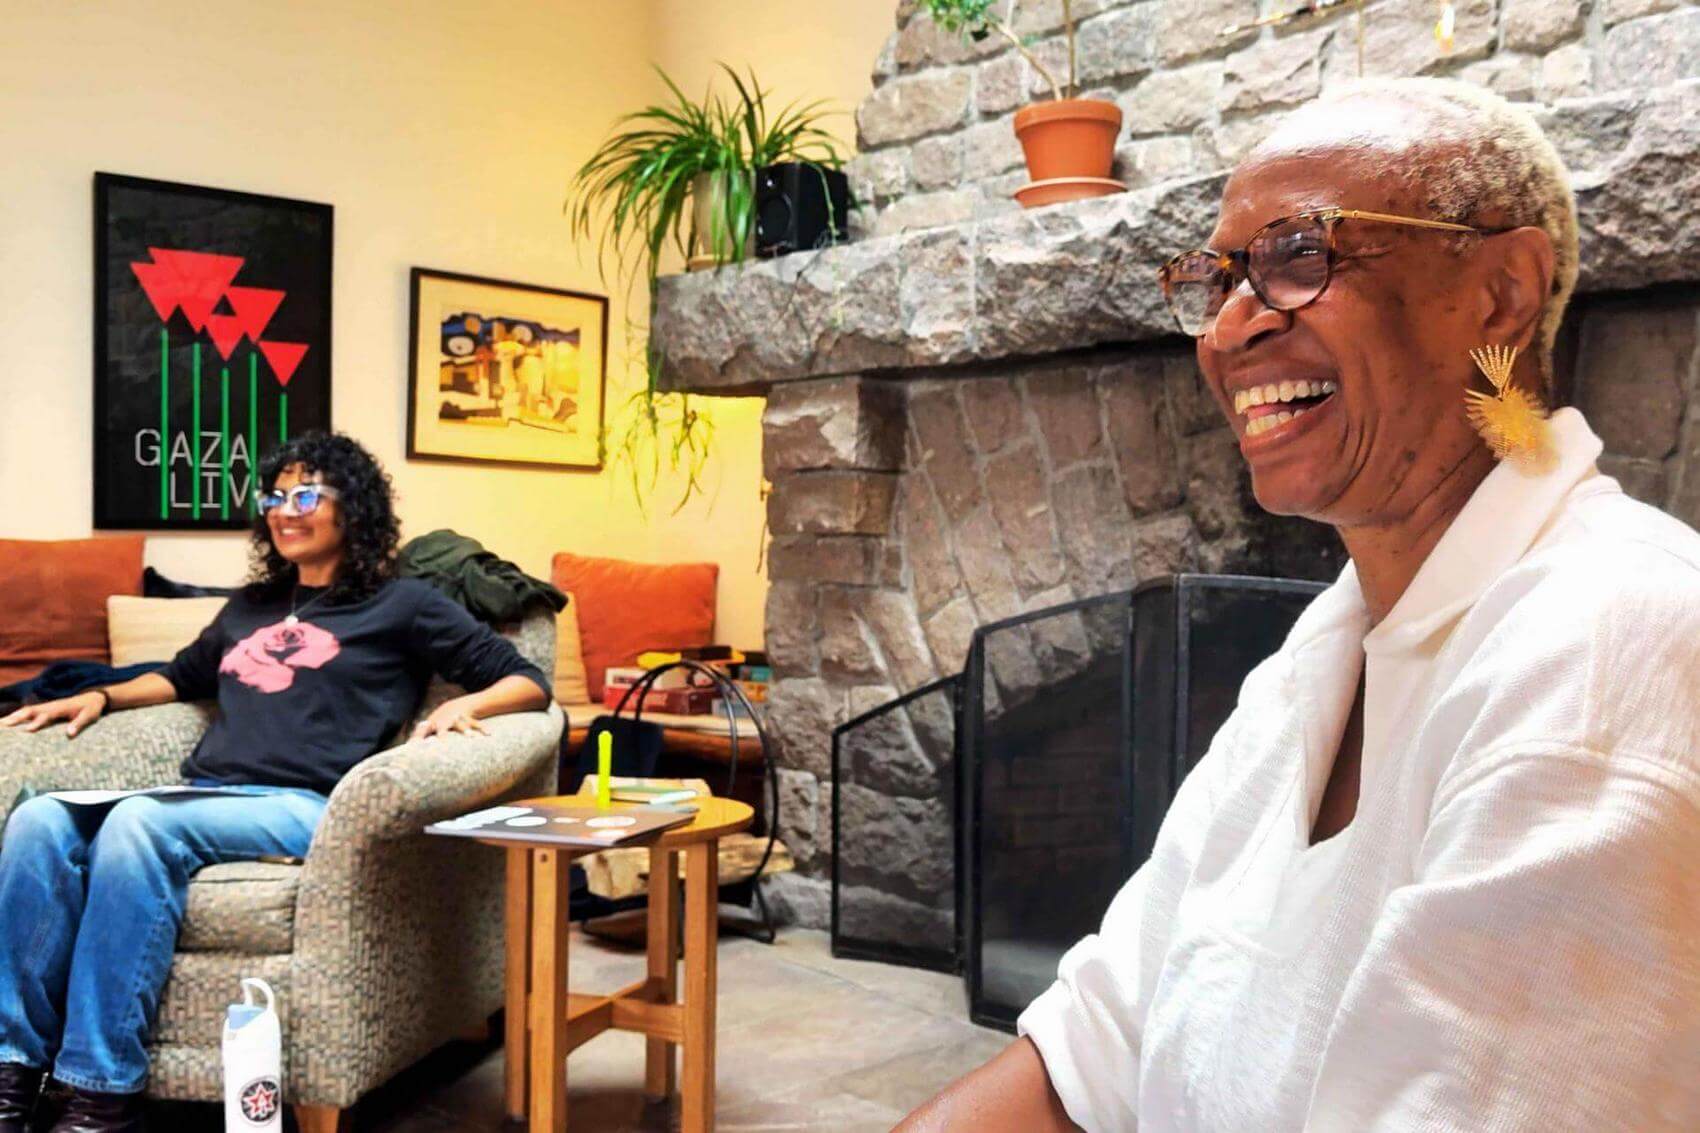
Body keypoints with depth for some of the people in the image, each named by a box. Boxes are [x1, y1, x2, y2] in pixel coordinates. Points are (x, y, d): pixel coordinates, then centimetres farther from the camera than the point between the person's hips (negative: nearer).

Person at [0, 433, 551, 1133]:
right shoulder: (251, 606, 30)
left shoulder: (400, 604, 11)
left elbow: (528, 681, 7)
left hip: (303, 807, -6)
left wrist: (467, 705, -14)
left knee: (138, 824, -33)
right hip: (202, 796, 6)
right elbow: (184, 676, 47)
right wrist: (100, 696, 29)